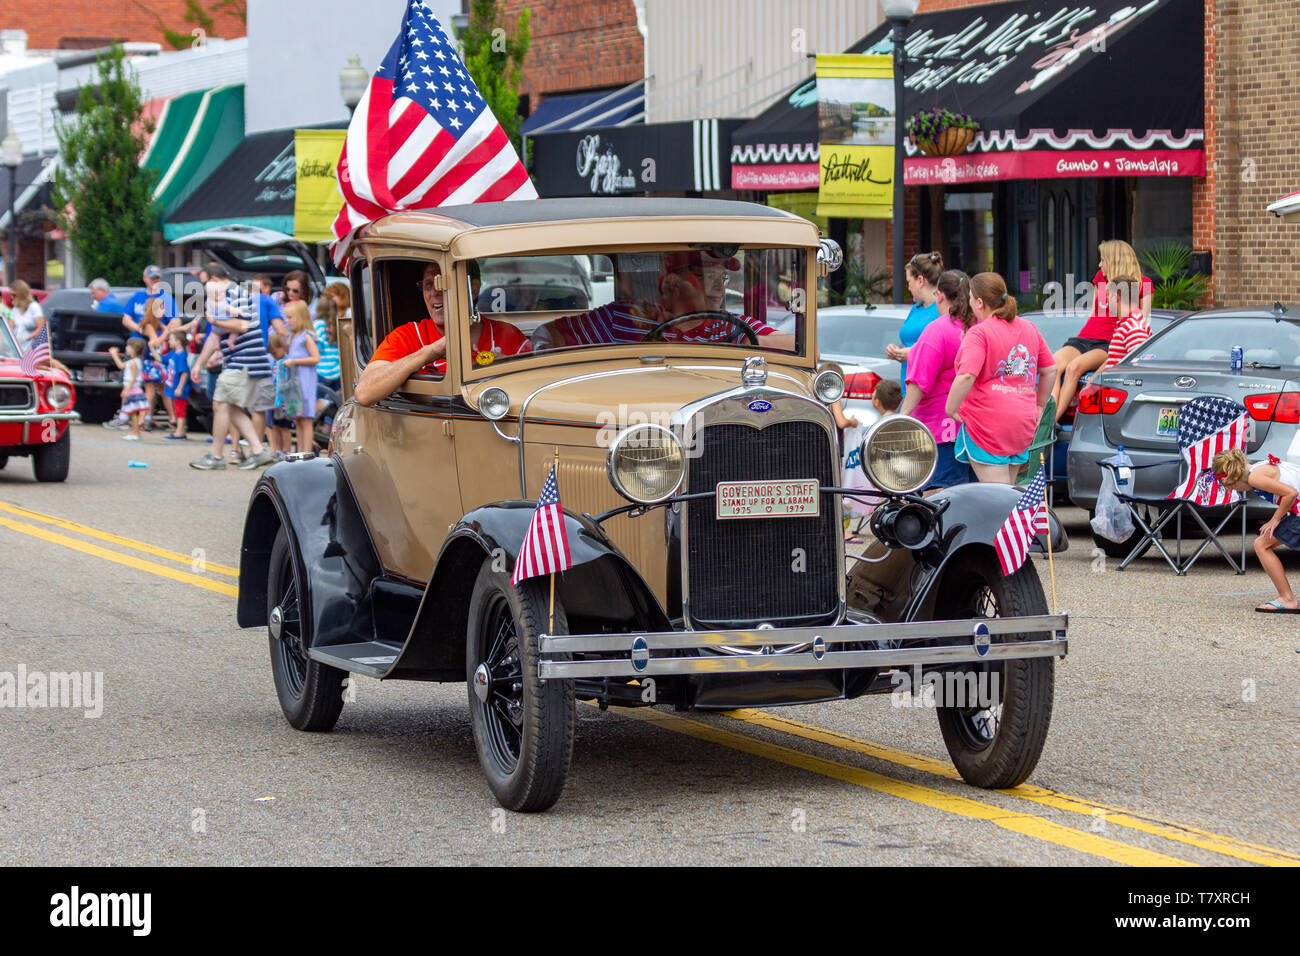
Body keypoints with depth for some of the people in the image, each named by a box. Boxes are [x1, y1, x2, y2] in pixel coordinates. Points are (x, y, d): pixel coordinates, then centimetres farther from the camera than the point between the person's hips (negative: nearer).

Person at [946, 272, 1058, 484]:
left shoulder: (979, 334, -12)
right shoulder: (1029, 329, 12)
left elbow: (966, 376, -25)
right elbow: (1050, 370, 18)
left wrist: (950, 409, -14)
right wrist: (1039, 406, 25)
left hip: (987, 424, -8)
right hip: (1023, 426, 8)